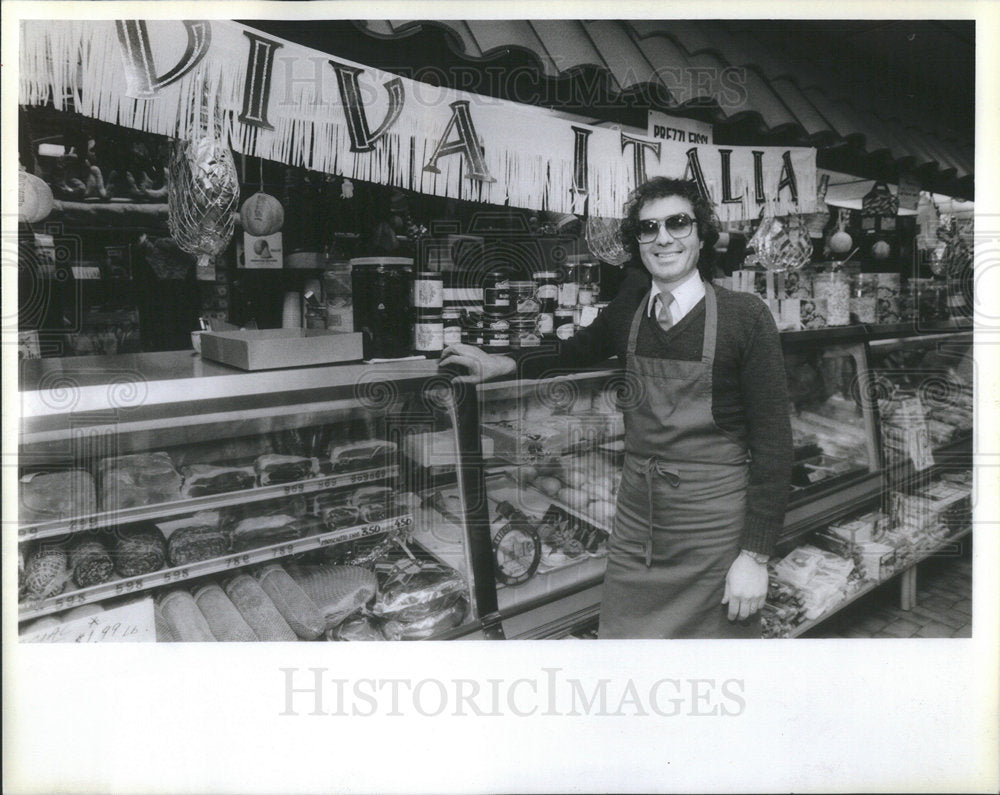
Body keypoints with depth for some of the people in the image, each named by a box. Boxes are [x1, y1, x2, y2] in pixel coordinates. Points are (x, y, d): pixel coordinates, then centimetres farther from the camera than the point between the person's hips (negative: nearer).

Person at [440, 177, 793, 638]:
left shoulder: (745, 317, -10)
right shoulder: (627, 312, 2)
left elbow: (772, 439, -10)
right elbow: (579, 351, 24)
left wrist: (755, 555, -12)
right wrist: (501, 365, 16)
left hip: (714, 531, -3)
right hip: (635, 519, 4)